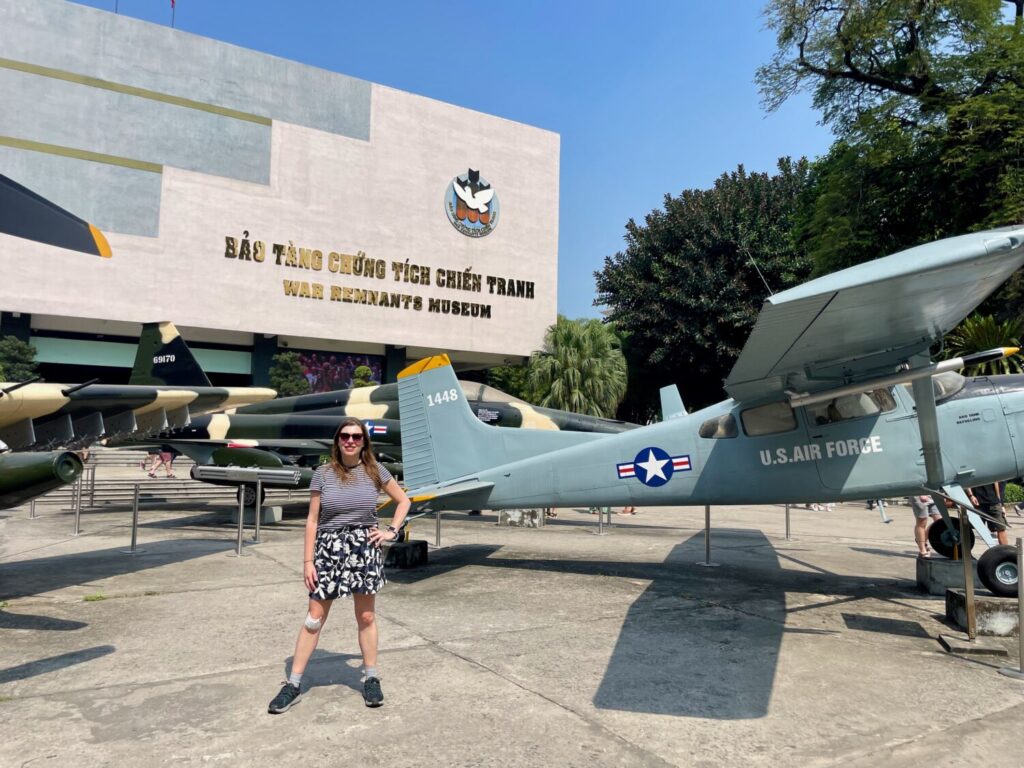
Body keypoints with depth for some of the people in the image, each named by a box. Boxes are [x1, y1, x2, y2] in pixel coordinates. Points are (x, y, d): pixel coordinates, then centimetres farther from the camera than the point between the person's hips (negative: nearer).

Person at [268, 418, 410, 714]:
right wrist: (308, 561, -4)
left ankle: (371, 679, 24)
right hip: (329, 548, 0)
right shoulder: (323, 474, -2)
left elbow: (403, 501, 12)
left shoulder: (375, 471, 1)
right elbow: (312, 520, -1)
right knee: (314, 618, 6)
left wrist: (391, 531, 1)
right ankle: (293, 684, 17)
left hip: (364, 548, 1)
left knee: (366, 617, 10)